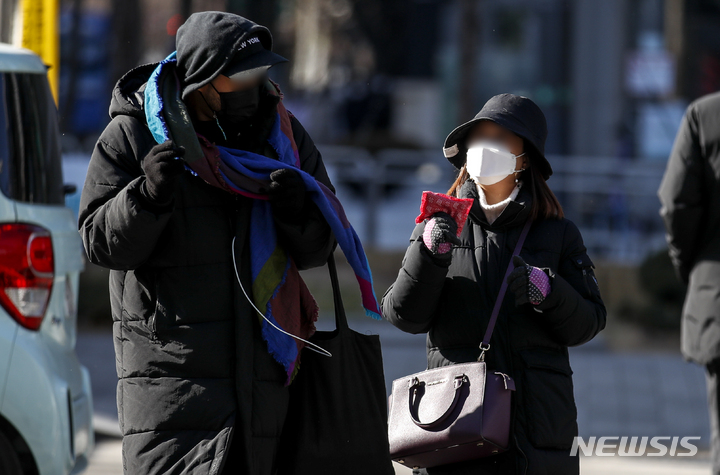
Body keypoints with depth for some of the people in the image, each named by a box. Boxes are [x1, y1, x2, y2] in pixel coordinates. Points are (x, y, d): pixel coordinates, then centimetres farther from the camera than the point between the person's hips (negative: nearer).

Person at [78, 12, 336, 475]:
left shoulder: (282, 132, 9)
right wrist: (148, 194, -21)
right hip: (170, 364, -4)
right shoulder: (132, 134, -2)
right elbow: (101, 242, -3)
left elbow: (318, 249, 10)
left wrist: (297, 211, -12)